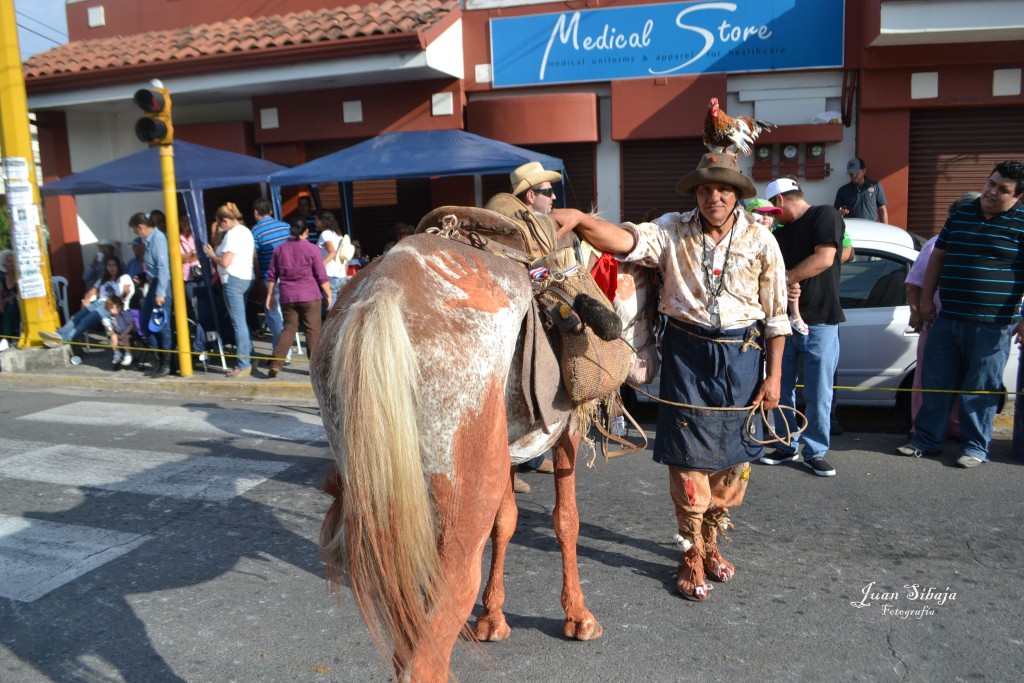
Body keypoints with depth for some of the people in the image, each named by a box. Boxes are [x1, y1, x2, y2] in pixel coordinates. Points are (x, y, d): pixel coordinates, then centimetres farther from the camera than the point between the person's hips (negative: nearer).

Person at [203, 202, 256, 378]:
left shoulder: (232, 234, -13)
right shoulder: (246, 231, 17)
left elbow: (225, 262, -19)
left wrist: (211, 254, -1)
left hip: (233, 280, -10)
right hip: (246, 278, 10)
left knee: (238, 323, -8)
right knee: (242, 322, 15)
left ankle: (243, 365, -6)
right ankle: (249, 359, 18)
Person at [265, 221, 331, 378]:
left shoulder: (279, 249, 7)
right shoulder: (312, 249, -5)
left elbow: (272, 275, 10)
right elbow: (321, 276, -5)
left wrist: (270, 294, 17)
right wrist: (328, 294, 4)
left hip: (287, 297, 4)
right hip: (309, 296, -4)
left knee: (288, 329, 10)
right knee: (313, 330, 4)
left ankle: (275, 364, 0)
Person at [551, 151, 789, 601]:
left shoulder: (760, 241, -1)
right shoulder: (673, 231, -4)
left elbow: (776, 314, 3)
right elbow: (626, 241, -24)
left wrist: (774, 375, 0)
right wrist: (578, 219, -43)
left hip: (741, 354, 2)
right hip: (686, 350, -1)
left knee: (732, 455, 11)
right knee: (688, 455, 2)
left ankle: (711, 542, 32)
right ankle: (692, 555, 19)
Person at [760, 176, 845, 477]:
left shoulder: (825, 215, -1)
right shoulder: (779, 233, 18)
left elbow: (824, 258, -15)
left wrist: (786, 278, -6)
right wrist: (784, 288, -12)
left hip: (819, 322, -6)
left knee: (818, 393, -1)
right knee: (781, 389, 8)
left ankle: (815, 452, 11)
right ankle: (787, 445, 21)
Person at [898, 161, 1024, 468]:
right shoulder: (960, 215, 11)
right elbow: (938, 257, 17)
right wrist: (926, 299, 13)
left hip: (991, 324, -5)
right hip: (947, 318, 5)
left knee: (980, 389, 4)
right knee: (935, 382, 10)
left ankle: (976, 447, 18)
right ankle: (927, 439, 22)